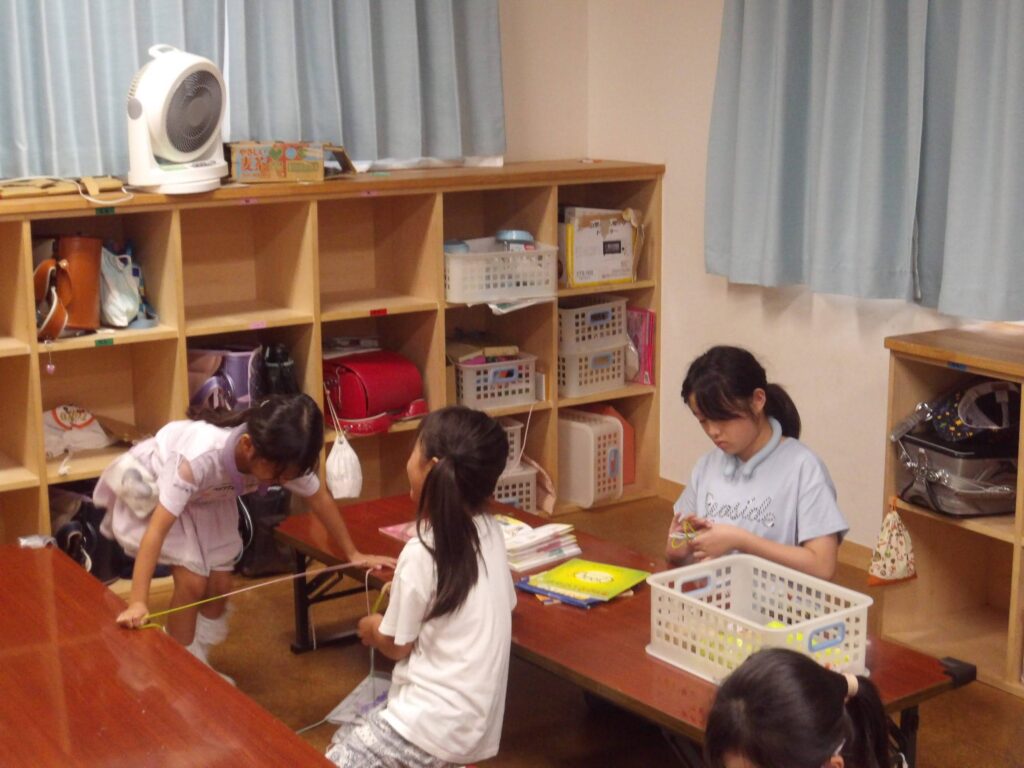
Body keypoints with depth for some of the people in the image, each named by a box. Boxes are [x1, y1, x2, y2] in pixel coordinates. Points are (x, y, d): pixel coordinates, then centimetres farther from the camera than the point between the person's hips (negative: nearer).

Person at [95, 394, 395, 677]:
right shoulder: (200, 457, -45)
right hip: (150, 485, -6)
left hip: (204, 497, 6)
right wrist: (137, 603, -50)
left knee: (219, 584, 1)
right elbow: (157, 529, -45)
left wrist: (353, 554, -2)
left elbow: (319, 499, -10)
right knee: (192, 582, -15)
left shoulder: (282, 458, -27)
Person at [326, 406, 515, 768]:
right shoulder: (490, 531, 0)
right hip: (474, 719, 8)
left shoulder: (422, 553, -20)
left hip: (436, 726, -8)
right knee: (348, 738, 23)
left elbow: (396, 646, -7)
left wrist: (373, 630, 15)